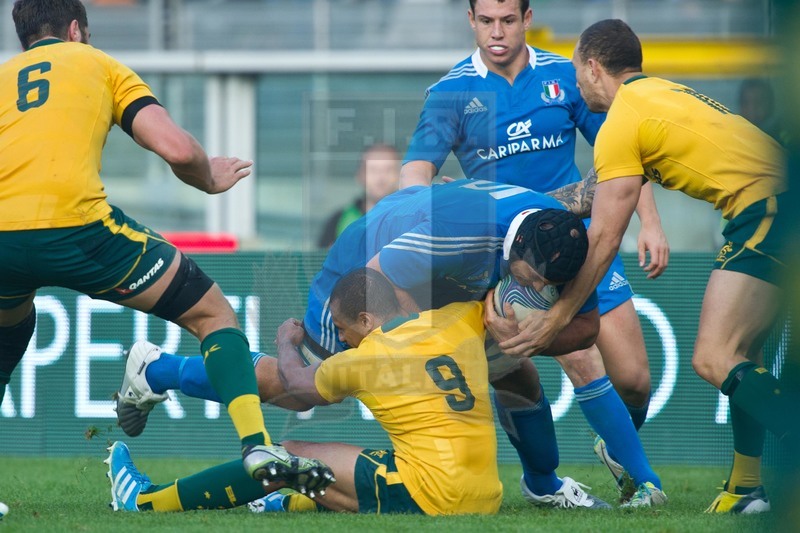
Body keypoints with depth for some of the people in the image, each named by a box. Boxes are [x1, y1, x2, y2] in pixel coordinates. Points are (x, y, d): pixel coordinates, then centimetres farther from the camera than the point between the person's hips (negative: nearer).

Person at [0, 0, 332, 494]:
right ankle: (257, 445, -4)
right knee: (213, 312, 14)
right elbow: (177, 149, 7)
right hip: (74, 226, -4)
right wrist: (211, 179, 28)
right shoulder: (98, 64, 21)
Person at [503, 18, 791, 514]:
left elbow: (603, 240, -4)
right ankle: (748, 487, 17)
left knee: (714, 359, -16)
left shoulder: (622, 123, -3)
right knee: (739, 355, 18)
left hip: (767, 208, -10)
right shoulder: (662, 92, 25)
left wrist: (556, 319, 2)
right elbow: (594, 193, 36)